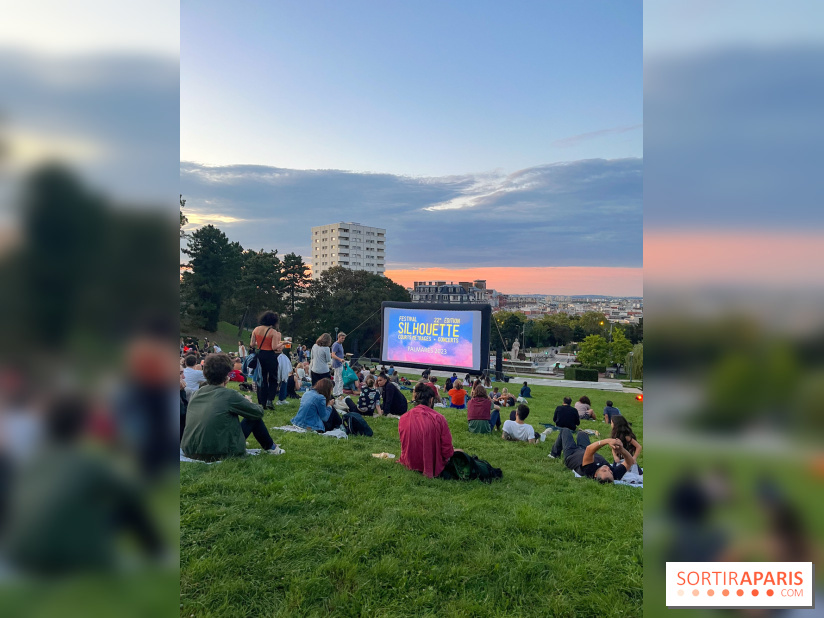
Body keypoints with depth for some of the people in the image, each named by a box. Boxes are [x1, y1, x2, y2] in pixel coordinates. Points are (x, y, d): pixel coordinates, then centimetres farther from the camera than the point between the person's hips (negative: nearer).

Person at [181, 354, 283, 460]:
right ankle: (270, 447, 30)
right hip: (217, 454, -7)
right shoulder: (229, 395, -15)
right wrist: (249, 404, 19)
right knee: (255, 418, 9)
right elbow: (259, 412, -4)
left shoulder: (198, 392, 3)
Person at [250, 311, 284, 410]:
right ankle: (269, 400, -5)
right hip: (270, 356, -5)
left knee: (262, 379, 14)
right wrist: (281, 343, 2)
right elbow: (274, 347, -17)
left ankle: (262, 403, 18)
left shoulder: (256, 329, 2)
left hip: (259, 355, 5)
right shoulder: (274, 332, -13)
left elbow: (252, 344, 3)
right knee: (273, 379, 10)